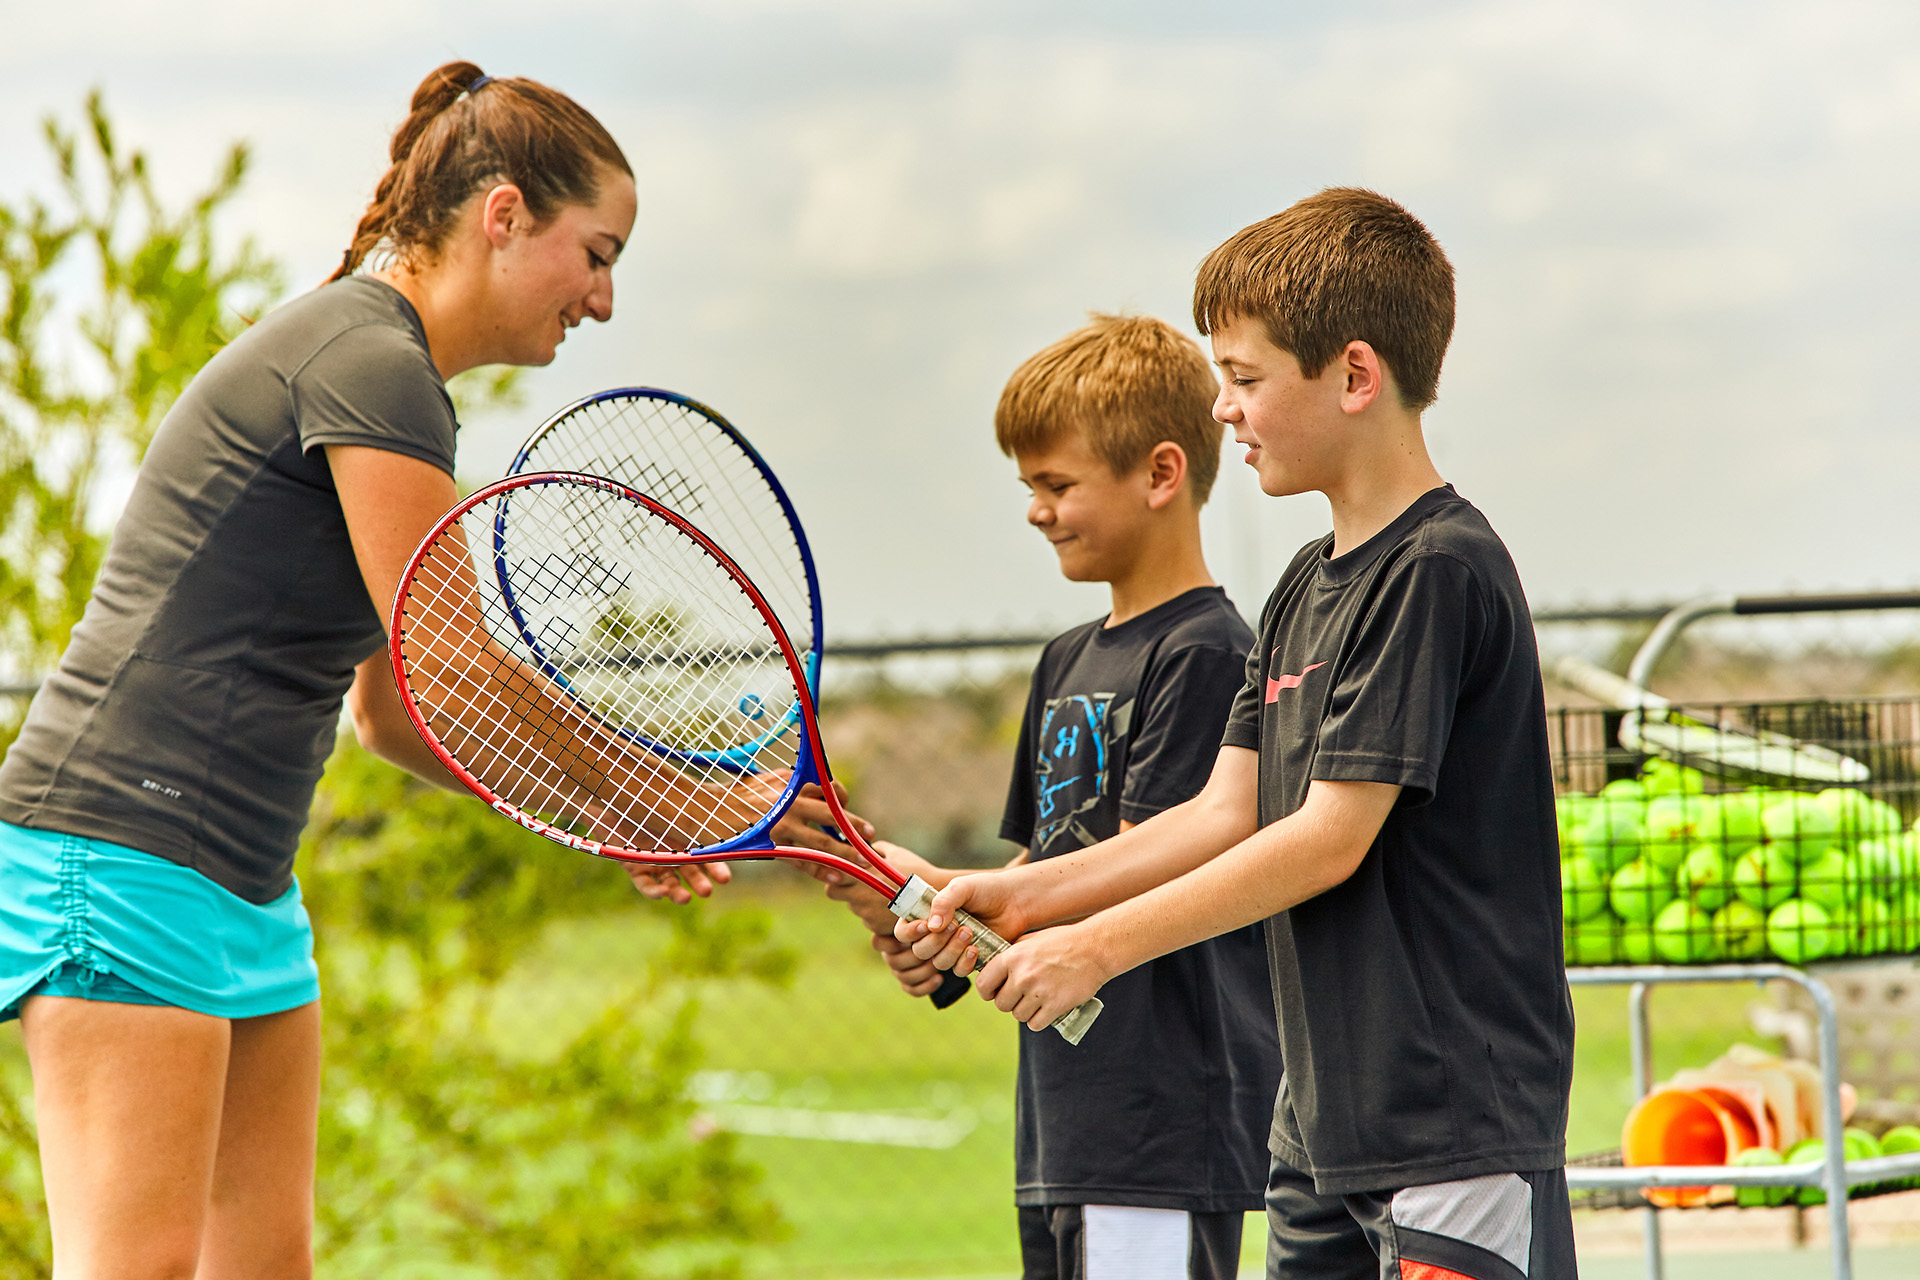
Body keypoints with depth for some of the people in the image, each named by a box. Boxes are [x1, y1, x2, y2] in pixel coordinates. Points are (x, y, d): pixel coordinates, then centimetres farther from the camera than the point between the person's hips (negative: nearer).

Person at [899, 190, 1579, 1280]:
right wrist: (1019, 896, 3)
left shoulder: (1438, 572, -14)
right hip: (1326, 1126, 9)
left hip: (1460, 1127, -9)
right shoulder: (1309, 586, 16)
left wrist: (1097, 947, -12)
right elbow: (1227, 815, 14)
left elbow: (1328, 839, -17)